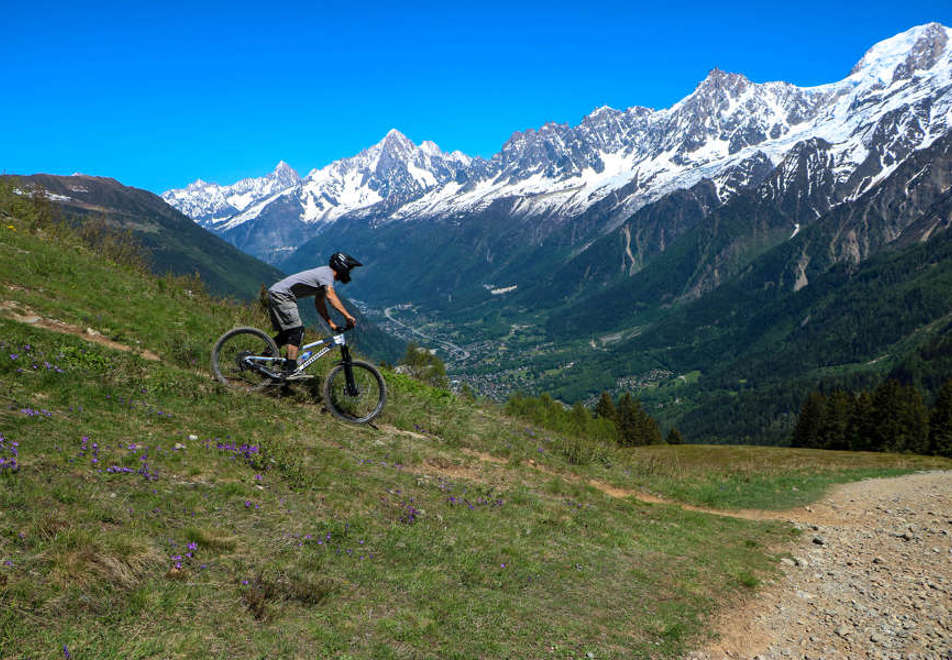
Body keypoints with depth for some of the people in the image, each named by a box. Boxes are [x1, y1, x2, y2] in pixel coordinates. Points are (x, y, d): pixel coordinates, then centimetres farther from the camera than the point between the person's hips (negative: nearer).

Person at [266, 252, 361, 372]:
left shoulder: (323, 273, 18)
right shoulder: (327, 273, -12)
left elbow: (319, 303, 21)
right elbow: (331, 296, -32)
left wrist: (331, 323, 14)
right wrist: (348, 316, -38)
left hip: (275, 293, 10)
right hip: (281, 295, -10)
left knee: (286, 333, 14)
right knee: (297, 330, -13)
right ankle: (291, 369, -17)